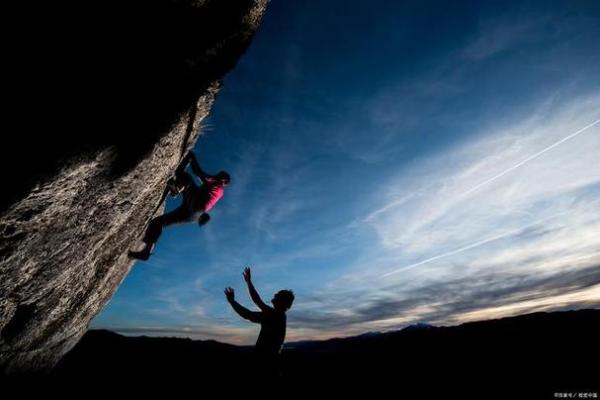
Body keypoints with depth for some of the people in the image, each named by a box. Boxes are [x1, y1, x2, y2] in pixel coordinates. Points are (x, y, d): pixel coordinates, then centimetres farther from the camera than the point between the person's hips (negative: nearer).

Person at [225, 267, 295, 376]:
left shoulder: (275, 316, -19)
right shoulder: (275, 314, 8)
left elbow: (248, 315, -23)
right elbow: (257, 300, 15)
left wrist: (231, 300, -14)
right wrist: (248, 281, 18)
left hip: (267, 360, -10)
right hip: (267, 359, 10)